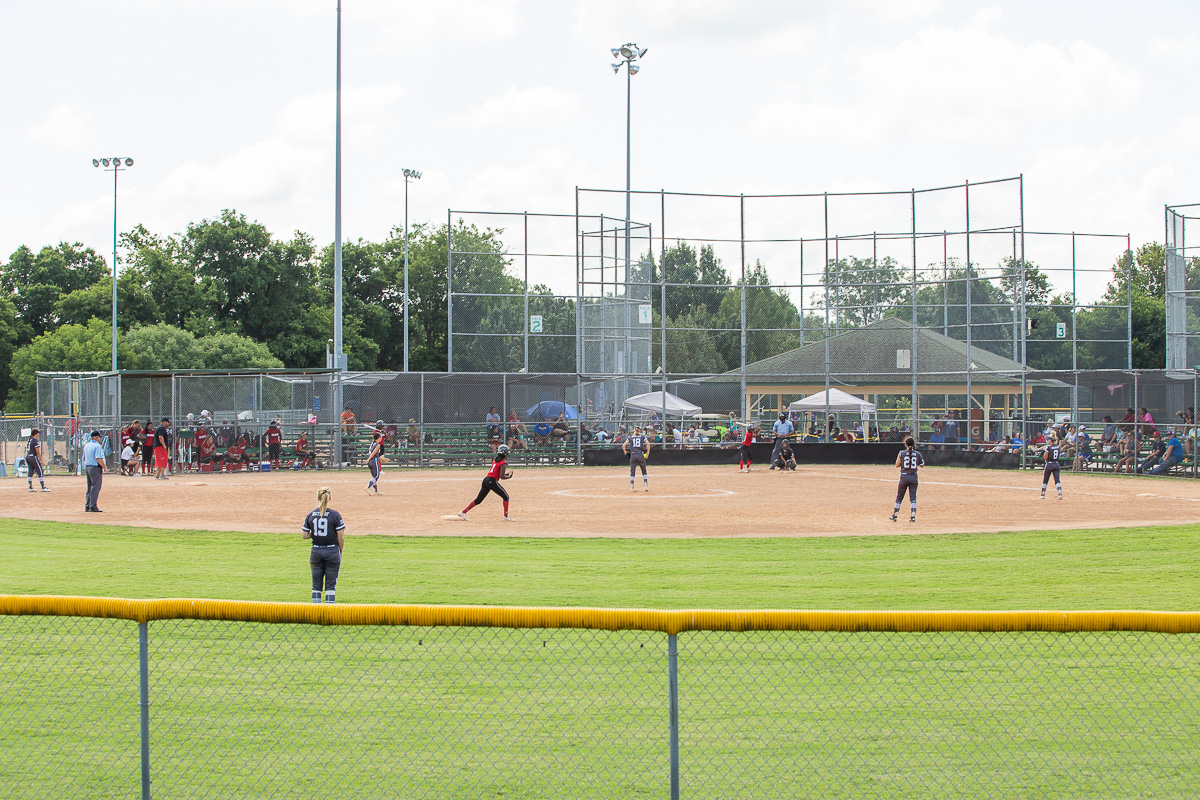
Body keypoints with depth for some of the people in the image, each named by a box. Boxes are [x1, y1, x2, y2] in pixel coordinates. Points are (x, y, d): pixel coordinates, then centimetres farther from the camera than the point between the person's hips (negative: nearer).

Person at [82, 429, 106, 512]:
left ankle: (87, 506, 15)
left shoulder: (86, 446, 13)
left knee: (89, 488, 15)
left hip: (87, 467, 9)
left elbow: (84, 458, 18)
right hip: (95, 468, -9)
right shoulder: (97, 446, -13)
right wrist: (104, 468, -14)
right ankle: (93, 506, -7)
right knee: (95, 487, -5)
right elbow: (99, 459, -21)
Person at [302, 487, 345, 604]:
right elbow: (340, 536, -8)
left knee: (316, 585, 11)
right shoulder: (335, 515, -8)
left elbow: (304, 535, 0)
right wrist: (340, 552, 5)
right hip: (332, 551, -3)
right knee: (331, 585, 3)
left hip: (316, 551, 3)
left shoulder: (310, 515, 1)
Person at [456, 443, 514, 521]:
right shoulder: (503, 463, -6)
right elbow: (502, 476, -14)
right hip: (492, 481, -8)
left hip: (486, 480, 8)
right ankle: (506, 517, 3)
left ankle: (463, 512, 6)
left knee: (478, 500, 10)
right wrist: (509, 477, 3)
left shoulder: (495, 460, 18)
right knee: (505, 497, 6)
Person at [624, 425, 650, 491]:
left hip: (633, 455, 0)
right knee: (644, 471, 11)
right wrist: (648, 453, 0)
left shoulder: (630, 438, 10)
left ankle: (631, 487, 0)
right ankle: (646, 486, 5)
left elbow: (623, 445, 0)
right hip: (640, 455, 0)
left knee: (632, 472, 4)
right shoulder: (643, 437, 8)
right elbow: (648, 444, -7)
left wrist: (625, 452, 15)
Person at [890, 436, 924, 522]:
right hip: (914, 476, 1)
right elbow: (922, 465, 8)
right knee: (913, 497, 5)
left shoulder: (902, 453, -5)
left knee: (899, 497, 11)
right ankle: (913, 516, -4)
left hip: (904, 476, -1)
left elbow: (897, 465, -1)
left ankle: (895, 515, 16)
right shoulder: (917, 453, -1)